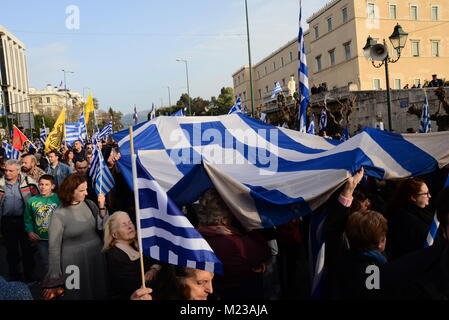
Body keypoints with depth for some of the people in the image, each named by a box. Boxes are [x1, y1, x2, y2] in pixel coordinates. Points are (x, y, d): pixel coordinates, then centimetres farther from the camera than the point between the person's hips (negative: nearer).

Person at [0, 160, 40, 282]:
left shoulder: (28, 181, -7)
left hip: (24, 220, -2)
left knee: (27, 248, 7)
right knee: (11, 250, 14)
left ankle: (30, 276, 23)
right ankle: (14, 277, 30)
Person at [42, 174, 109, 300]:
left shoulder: (89, 204, -1)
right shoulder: (59, 215, -14)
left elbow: (102, 226, -2)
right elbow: (54, 248, -11)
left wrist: (102, 207, -15)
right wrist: (54, 277, -10)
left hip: (97, 258, 5)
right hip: (74, 264, -4)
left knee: (100, 293, 18)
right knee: (79, 295, 12)